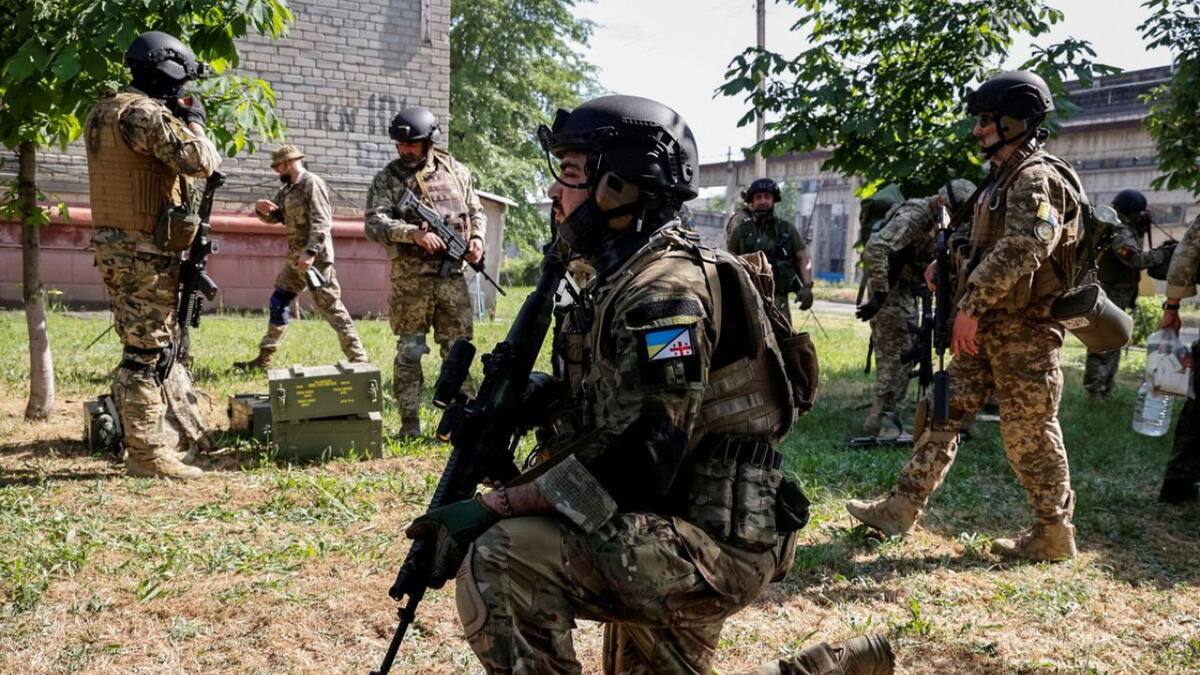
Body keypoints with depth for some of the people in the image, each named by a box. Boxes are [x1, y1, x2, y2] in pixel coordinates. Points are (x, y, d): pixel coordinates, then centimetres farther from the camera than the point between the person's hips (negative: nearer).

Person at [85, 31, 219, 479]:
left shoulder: (103, 112, 15)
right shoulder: (145, 113, -16)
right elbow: (201, 162, -19)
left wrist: (176, 121, 15)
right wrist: (194, 122, -1)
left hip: (116, 245, 10)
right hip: (145, 252, -10)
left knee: (162, 344, 17)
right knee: (148, 352, -3)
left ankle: (184, 435, 26)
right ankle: (147, 455, 4)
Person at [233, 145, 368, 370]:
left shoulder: (312, 183, -10)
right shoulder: (287, 189, 17)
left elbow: (321, 222, -19)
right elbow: (275, 217, 21)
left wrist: (310, 252, -28)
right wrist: (261, 209, -1)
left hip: (315, 258, -9)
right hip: (295, 259, 9)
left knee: (331, 307, -10)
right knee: (278, 303, 12)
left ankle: (358, 358, -7)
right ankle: (264, 359, 21)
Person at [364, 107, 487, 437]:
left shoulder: (456, 171, 9)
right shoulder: (387, 178, 0)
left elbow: (477, 211, 18)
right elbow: (374, 223, -10)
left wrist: (477, 237, -2)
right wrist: (415, 233, -23)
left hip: (452, 275, 2)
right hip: (410, 277, -2)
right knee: (409, 351, 3)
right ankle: (409, 421, 10)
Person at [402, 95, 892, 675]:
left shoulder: (665, 290, -20)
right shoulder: (626, 279, 12)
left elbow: (640, 460, -28)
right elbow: (600, 416, 15)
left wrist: (493, 507, -27)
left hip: (711, 543, -10)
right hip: (675, 537, 10)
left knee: (499, 560, -26)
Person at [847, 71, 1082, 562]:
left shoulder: (1036, 178, -14)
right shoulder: (1003, 178, 17)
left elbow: (1020, 251, -26)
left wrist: (972, 306, -26)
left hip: (1024, 330, -10)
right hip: (989, 327, 10)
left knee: (1028, 433, -1)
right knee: (943, 411, 7)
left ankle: (1054, 535, 14)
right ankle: (901, 509, 10)